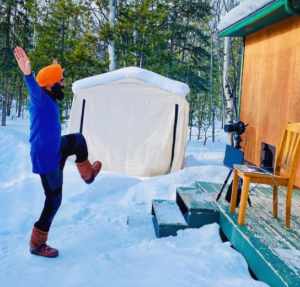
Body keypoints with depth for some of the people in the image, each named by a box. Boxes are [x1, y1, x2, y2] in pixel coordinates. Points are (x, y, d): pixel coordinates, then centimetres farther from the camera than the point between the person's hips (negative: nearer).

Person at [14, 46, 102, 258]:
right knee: (54, 200, 1)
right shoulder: (40, 98, -25)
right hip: (45, 157, -9)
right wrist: (28, 73, -70)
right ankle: (37, 244, 17)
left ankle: (88, 174, 52)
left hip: (54, 149, 10)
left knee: (78, 139, 31)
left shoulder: (50, 98, 1)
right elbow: (34, 87, -50)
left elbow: (55, 86, 26)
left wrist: (56, 73, 42)